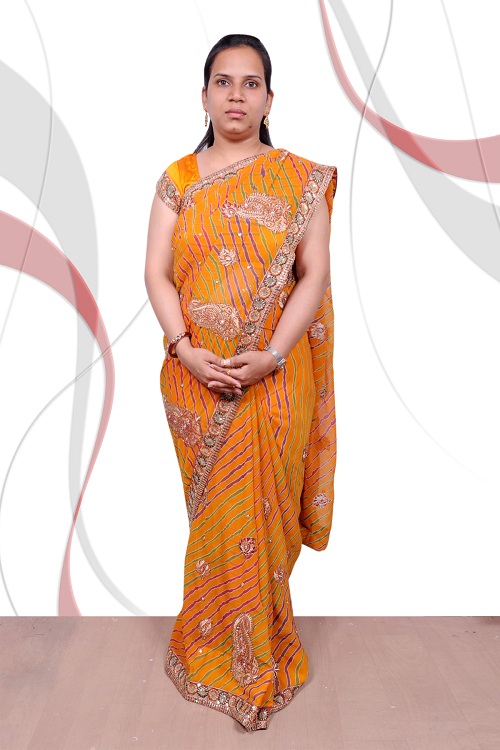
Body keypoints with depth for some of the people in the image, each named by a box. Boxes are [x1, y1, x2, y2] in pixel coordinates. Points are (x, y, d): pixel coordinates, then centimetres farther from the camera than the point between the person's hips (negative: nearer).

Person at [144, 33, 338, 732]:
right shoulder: (178, 178, 6)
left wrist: (269, 357, -16)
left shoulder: (301, 178, 2)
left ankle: (254, 654, 30)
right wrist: (187, 351, -14)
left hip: (274, 376, -1)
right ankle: (220, 642, 35)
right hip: (196, 374, 1)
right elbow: (157, 271, 0)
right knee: (214, 509, 12)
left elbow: (314, 274, -4)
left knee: (261, 508, 7)